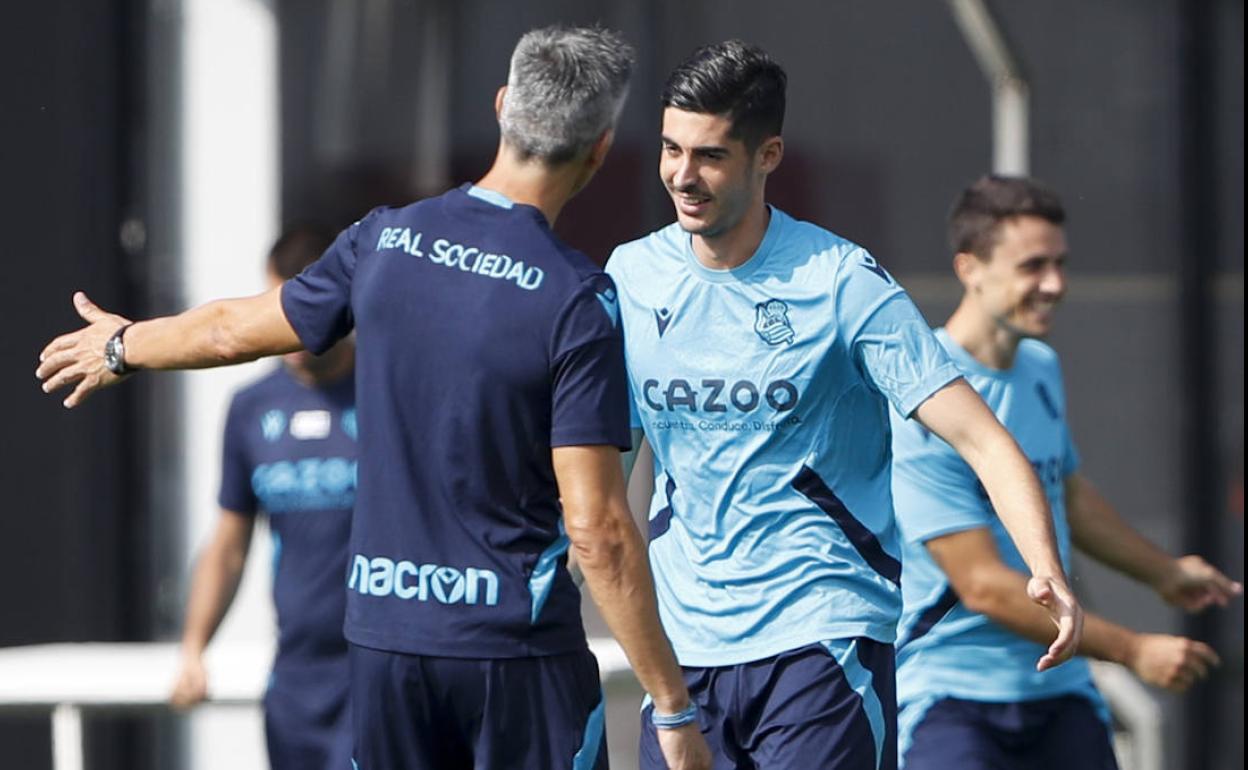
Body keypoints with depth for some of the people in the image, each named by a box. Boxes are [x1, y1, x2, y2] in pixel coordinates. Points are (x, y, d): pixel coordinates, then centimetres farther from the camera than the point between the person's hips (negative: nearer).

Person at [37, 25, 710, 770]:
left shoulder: (385, 240, 0)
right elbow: (597, 528, -17)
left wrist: (121, 346, 39)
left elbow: (235, 328, 17)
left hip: (384, 631, 5)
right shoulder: (579, 297, -14)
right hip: (518, 651, -5)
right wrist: (674, 708, -11)